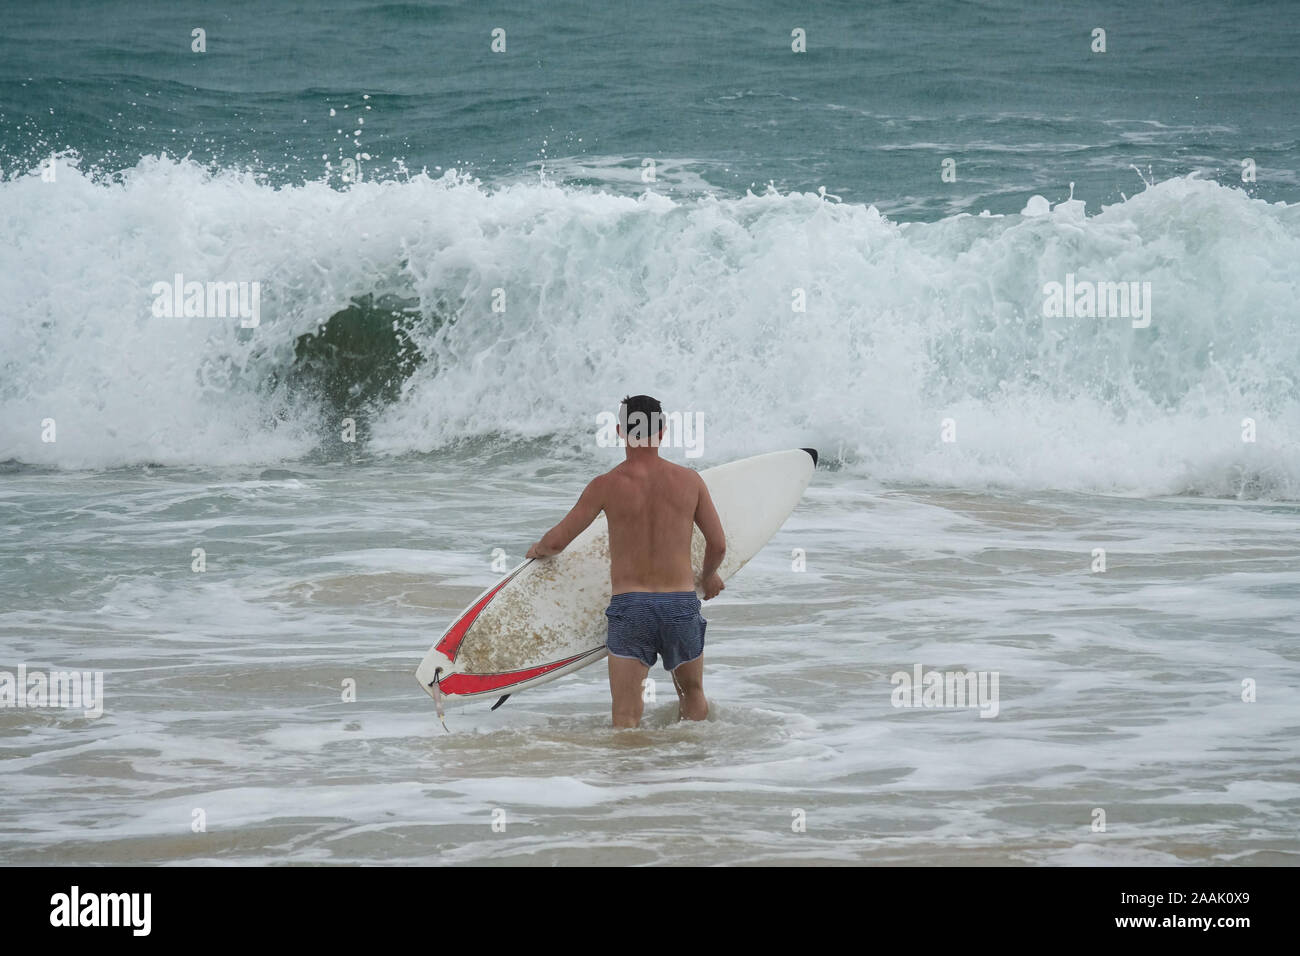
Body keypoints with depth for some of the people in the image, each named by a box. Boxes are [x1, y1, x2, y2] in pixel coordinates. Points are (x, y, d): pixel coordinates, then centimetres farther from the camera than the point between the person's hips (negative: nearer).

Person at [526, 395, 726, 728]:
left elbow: (557, 541, -1)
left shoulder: (606, 486, -5)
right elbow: (718, 545, 7)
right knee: (693, 694, 25)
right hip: (681, 603, 2)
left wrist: (537, 549, 24)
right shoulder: (690, 481, 1)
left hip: (629, 605, -2)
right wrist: (709, 576, 29)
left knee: (625, 716, -2)